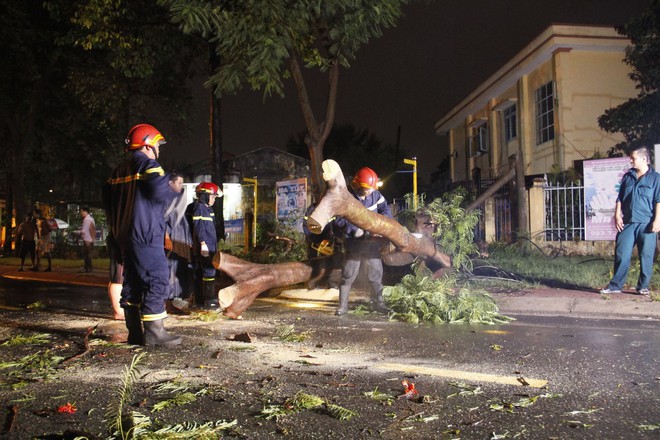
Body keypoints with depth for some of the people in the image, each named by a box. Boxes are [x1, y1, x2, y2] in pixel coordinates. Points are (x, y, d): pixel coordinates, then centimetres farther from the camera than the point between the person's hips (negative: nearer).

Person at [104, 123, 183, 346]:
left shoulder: (119, 171, 18)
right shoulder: (147, 165, -9)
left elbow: (108, 198, 20)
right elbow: (160, 192, -21)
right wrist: (175, 192, -2)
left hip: (124, 235, 9)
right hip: (146, 236, -9)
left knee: (132, 282, 11)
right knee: (157, 280, -7)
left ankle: (135, 333, 16)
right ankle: (154, 333, -8)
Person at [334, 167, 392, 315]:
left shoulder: (375, 194, -3)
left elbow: (385, 209, 0)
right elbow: (339, 218, -17)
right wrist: (354, 230, -22)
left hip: (372, 241, 4)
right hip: (354, 241, -4)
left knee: (376, 273, 12)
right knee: (348, 274, 1)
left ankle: (378, 302, 26)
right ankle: (343, 305, 9)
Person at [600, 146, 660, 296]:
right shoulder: (628, 177, 13)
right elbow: (620, 198, 14)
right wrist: (617, 216, 4)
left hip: (646, 224, -3)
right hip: (627, 223, 3)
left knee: (646, 256, 4)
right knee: (621, 255, 2)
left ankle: (643, 287, 14)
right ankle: (615, 285, 7)